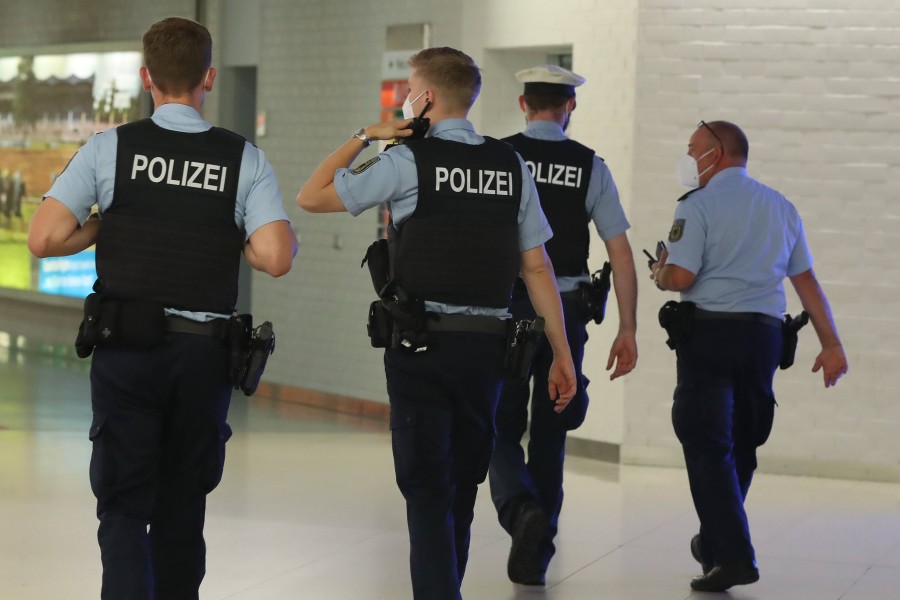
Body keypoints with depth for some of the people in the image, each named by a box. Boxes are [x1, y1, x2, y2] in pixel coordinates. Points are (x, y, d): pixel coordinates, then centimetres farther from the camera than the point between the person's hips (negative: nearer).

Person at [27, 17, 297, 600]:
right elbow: (276, 258, -11)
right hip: (204, 354, 1)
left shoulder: (110, 148, -3)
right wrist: (229, 237, 9)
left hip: (125, 351, -1)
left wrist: (101, 227, 10)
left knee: (124, 505, 0)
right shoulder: (245, 159, -1)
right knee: (182, 508, 15)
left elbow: (44, 239, -8)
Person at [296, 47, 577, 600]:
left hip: (420, 345, -4)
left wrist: (363, 138, 9)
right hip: (487, 344, 4)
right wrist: (562, 354, 10)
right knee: (462, 482, 16)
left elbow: (312, 197, 0)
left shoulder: (408, 161, -6)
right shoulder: (511, 166, 6)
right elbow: (537, 267, 6)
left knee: (426, 486, -2)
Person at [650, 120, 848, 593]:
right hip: (764, 335, 6)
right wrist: (831, 343, 11)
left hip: (708, 331, -6)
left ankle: (732, 554, -17)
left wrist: (659, 274, 8)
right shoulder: (780, 207, 13)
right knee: (740, 443, 17)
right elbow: (806, 280, 11)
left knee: (706, 444, -6)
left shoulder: (698, 206, -5)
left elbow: (681, 276, -15)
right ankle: (715, 542, 30)